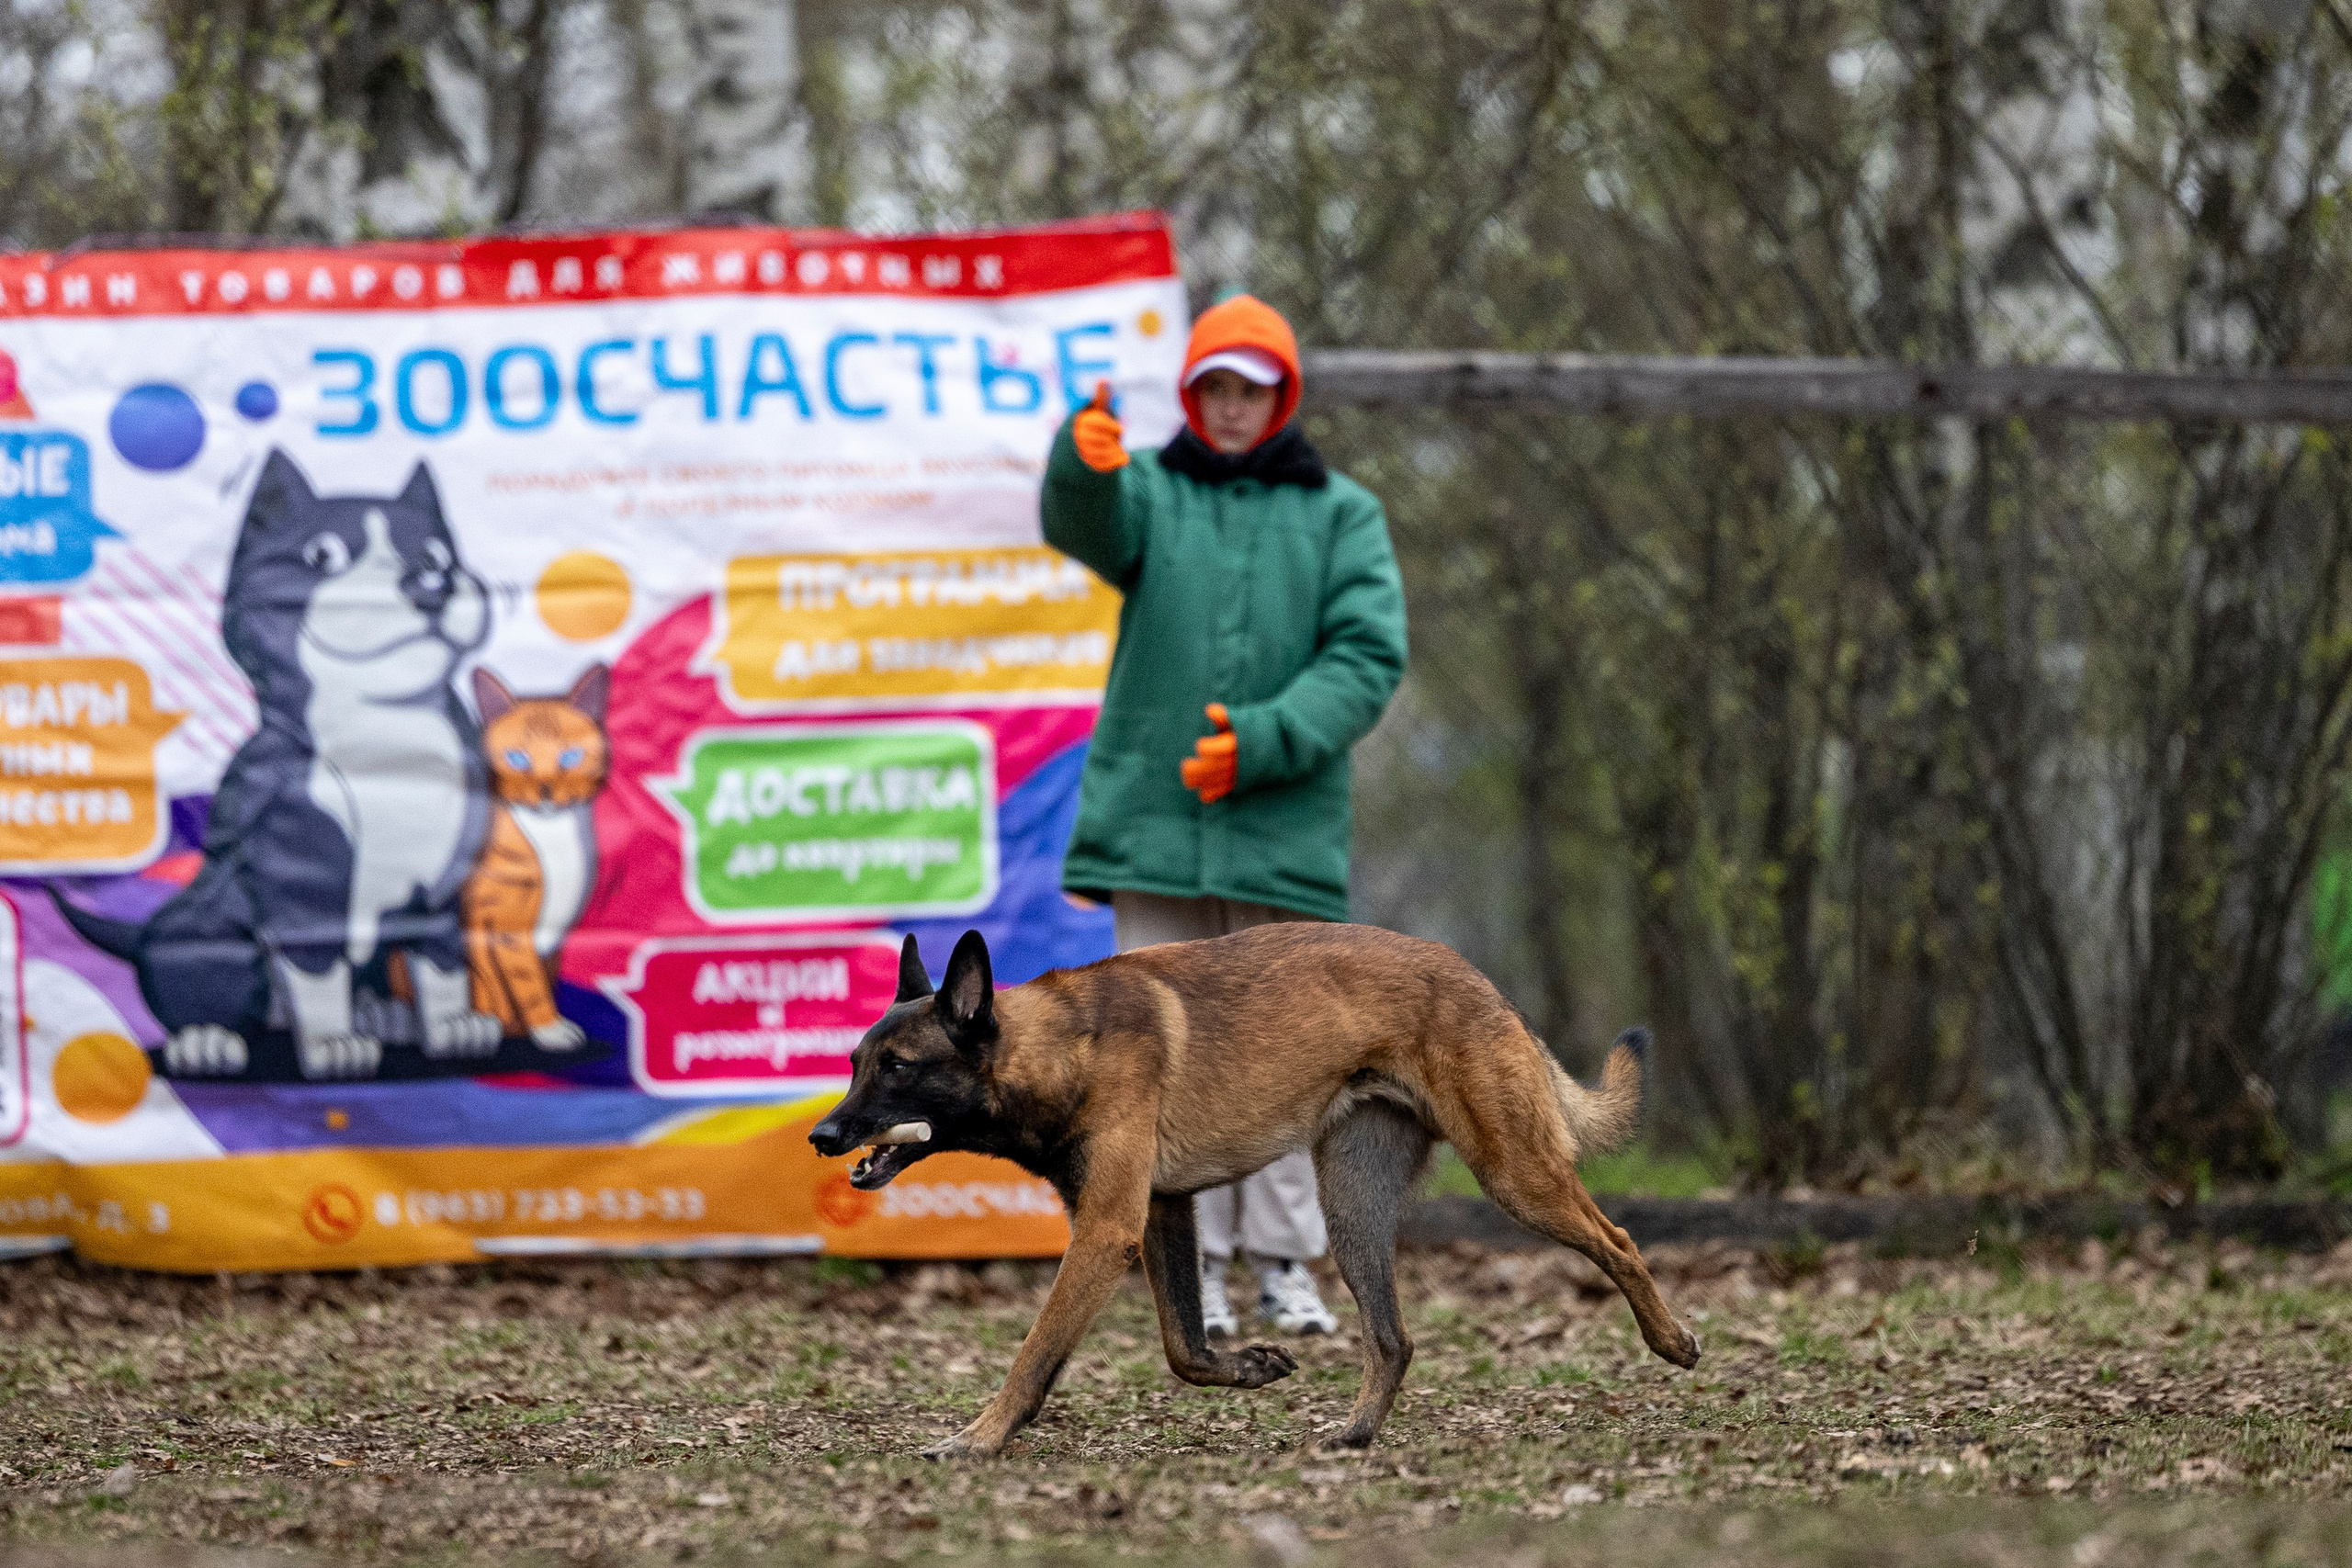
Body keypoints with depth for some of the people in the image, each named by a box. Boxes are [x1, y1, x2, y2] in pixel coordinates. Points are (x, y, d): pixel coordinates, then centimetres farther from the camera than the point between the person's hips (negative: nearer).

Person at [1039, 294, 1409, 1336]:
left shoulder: (1340, 515, 9)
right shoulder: (1150, 489, 8)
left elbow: (1369, 657, -1)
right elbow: (1088, 528, -16)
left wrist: (1265, 742, -15)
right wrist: (1085, 466, -40)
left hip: (1283, 830, 0)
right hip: (1153, 819, 0)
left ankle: (1283, 1264, 9)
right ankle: (1192, 1264, 5)